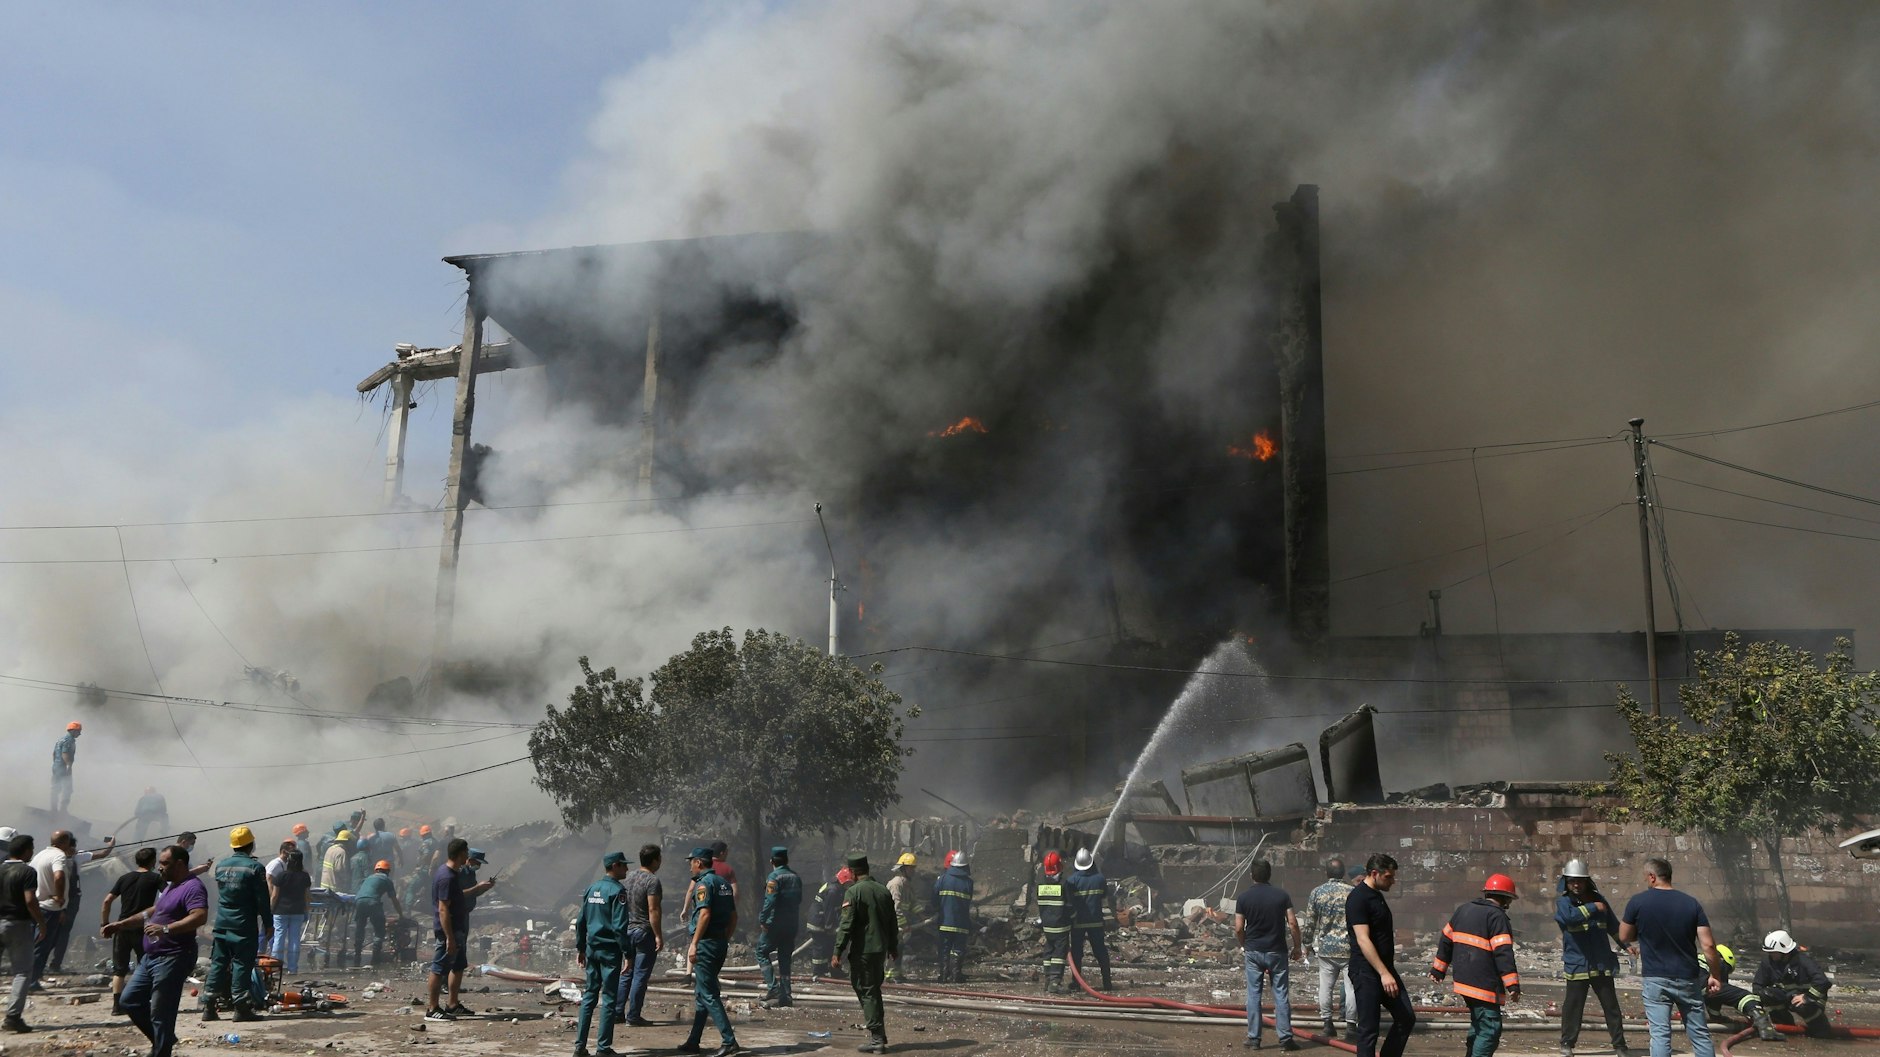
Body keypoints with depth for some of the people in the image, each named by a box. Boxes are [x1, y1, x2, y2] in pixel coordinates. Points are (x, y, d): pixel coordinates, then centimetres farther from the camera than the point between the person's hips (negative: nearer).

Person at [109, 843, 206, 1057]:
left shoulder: (193, 887, -18)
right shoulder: (171, 886, 17)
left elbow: (200, 917, -33)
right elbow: (153, 912, 31)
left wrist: (166, 929, -41)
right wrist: (121, 924, 25)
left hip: (173, 959, -11)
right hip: (151, 957, 11)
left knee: (161, 1013, -6)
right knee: (131, 1000, 16)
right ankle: (162, 1039, 26)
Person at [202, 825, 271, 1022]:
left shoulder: (220, 866, 7)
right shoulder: (255, 867, -11)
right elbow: (263, 900, -9)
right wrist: (268, 924, -3)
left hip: (221, 924, 5)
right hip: (244, 926, -5)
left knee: (217, 964, 10)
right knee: (242, 965, -2)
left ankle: (208, 1006, 10)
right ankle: (242, 1008, -2)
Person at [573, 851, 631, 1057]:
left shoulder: (591, 889, 10)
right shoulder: (617, 891, -13)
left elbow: (580, 921, 12)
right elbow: (619, 926, -18)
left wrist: (580, 949, 19)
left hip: (592, 949, 7)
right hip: (610, 950, -7)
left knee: (589, 996, 12)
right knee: (609, 999, 0)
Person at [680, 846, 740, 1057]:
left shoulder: (704, 883, -11)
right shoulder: (724, 883, 15)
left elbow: (705, 915, -22)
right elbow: (734, 917, 17)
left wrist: (694, 944, -20)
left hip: (706, 943, -9)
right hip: (721, 943, 9)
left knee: (708, 995, -7)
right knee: (701, 993, 16)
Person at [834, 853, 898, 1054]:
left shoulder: (854, 892, -12)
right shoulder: (883, 890, 8)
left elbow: (846, 925, -17)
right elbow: (893, 923, 15)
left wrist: (838, 952, -14)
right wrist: (893, 948, 25)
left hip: (862, 951, -7)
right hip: (881, 950, 7)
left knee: (866, 993, -1)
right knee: (874, 991, 18)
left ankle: (877, 1039, -3)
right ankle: (880, 1036, 22)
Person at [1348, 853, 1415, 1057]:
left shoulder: (1377, 895, 14)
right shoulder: (1358, 898, -16)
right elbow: (1363, 940, -22)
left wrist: (1388, 971, 21)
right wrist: (1384, 973, -26)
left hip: (1385, 969, 9)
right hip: (1366, 973, -9)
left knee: (1406, 1018, 10)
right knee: (1369, 1029, -4)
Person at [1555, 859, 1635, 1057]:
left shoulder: (1598, 899, 8)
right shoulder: (1563, 902, -6)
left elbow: (1614, 926, 18)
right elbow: (1570, 916, -30)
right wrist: (1593, 907, -23)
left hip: (1602, 964, 4)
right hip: (1577, 965, -4)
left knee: (1611, 1005, 7)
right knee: (1573, 1006, 2)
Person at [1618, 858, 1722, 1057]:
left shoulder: (1638, 902, -6)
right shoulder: (1692, 904, -1)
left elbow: (1624, 937, 4)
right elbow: (1708, 945, -5)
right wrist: (1716, 975, 5)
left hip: (1655, 978, -2)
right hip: (1688, 978, 2)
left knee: (1660, 1035, -1)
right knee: (1700, 1034, 12)